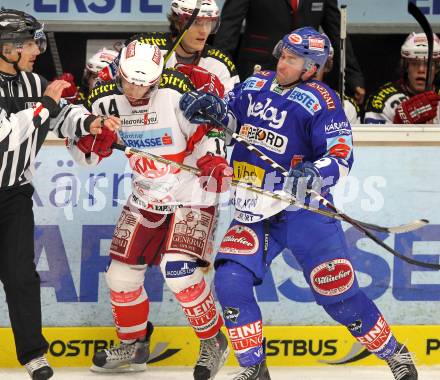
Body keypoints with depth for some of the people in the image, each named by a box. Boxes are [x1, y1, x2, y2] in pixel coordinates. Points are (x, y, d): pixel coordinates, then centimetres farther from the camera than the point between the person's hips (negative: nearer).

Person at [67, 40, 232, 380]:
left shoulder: (176, 93, -22)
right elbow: (88, 154, 2)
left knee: (180, 272, -20)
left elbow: (209, 126, -10)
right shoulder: (106, 101, -6)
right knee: (122, 273, 5)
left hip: (190, 196, -6)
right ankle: (134, 345, 28)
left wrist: (213, 158, -25)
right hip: (145, 199, 6)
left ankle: (213, 342, 1)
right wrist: (87, 133, -19)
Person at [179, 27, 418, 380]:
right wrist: (211, 108, -7)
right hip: (255, 210, 5)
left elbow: (341, 156, -16)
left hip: (304, 209, -5)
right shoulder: (255, 86, 6)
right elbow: (230, 116, 16)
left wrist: (316, 172, -37)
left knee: (338, 292, -5)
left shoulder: (320, 101, -11)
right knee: (231, 280, -13)